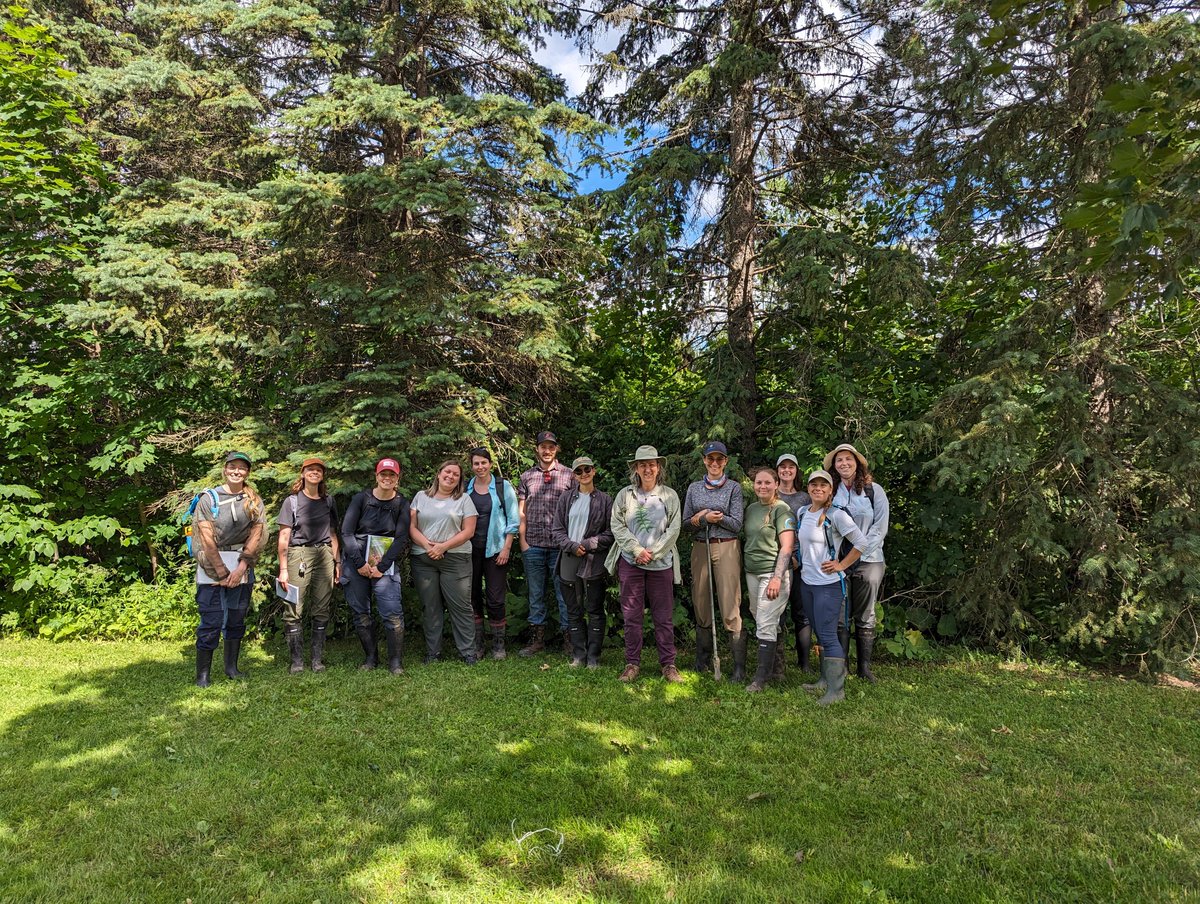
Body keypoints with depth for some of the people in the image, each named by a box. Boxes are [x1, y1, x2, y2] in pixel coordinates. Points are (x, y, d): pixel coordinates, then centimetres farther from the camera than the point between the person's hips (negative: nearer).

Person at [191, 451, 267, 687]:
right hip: (212, 563, -3)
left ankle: (231, 667, 20)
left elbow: (256, 535, 1)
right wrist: (222, 572, -12)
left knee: (237, 618, 9)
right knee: (211, 620, -5)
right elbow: (206, 538, -7)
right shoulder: (209, 498, -1)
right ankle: (202, 674, 3)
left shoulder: (254, 501, 7)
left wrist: (240, 568, -9)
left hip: (242, 564, 3)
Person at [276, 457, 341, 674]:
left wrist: (337, 562, 12)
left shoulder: (328, 501, 14)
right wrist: (283, 569, -6)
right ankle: (297, 660, 4)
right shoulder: (292, 501, 4)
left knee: (322, 610, 3)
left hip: (324, 555, 3)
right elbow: (284, 537, 0)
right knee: (294, 610, -5)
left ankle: (318, 659, 11)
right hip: (298, 554, -3)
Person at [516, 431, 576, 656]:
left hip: (560, 545, -3)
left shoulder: (568, 475, 3)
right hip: (533, 545, 3)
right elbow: (522, 512, 11)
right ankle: (537, 638, 19)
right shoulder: (527, 477, 11)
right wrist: (522, 541, 3)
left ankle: (569, 638, 10)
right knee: (536, 593, 10)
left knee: (564, 593, 2)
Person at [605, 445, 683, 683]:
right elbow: (617, 526, 0)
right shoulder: (625, 494, 4)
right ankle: (632, 663, 16)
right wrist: (637, 550, -10)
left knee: (664, 617, 4)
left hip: (661, 563, 0)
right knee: (631, 616, 6)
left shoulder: (670, 495, 3)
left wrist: (652, 553, -8)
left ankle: (668, 664, 14)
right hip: (630, 562, 1)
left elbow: (674, 529, -1)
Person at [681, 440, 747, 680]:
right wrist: (704, 518, -9)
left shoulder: (734, 487, 2)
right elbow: (686, 522, 9)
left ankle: (739, 665, -4)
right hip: (700, 549, 4)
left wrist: (713, 517, -14)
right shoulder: (694, 487, 11)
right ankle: (703, 658, 22)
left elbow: (736, 524, -4)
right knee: (701, 606, 8)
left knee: (730, 608, -9)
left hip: (726, 549, -3)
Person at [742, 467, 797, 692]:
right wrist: (743, 572, 12)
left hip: (773, 573, -6)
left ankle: (761, 677, -3)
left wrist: (777, 578, -19)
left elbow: (787, 546, -12)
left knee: (766, 625, -7)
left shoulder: (782, 510, -7)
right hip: (751, 572, 6)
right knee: (762, 621, 11)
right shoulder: (751, 509, 12)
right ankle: (772, 668, 23)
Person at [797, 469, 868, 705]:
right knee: (820, 634, 15)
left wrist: (841, 565, -12)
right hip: (806, 581, 7)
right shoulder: (802, 513, 7)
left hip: (828, 584, -7)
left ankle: (837, 688, 0)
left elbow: (861, 542, -13)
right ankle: (826, 679, 26)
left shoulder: (836, 515, -13)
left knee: (827, 635, -8)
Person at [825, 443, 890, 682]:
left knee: (865, 616, 4)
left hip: (868, 560, -1)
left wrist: (858, 552, -10)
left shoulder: (874, 491, 2)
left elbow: (879, 528, -1)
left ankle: (864, 667, 13)